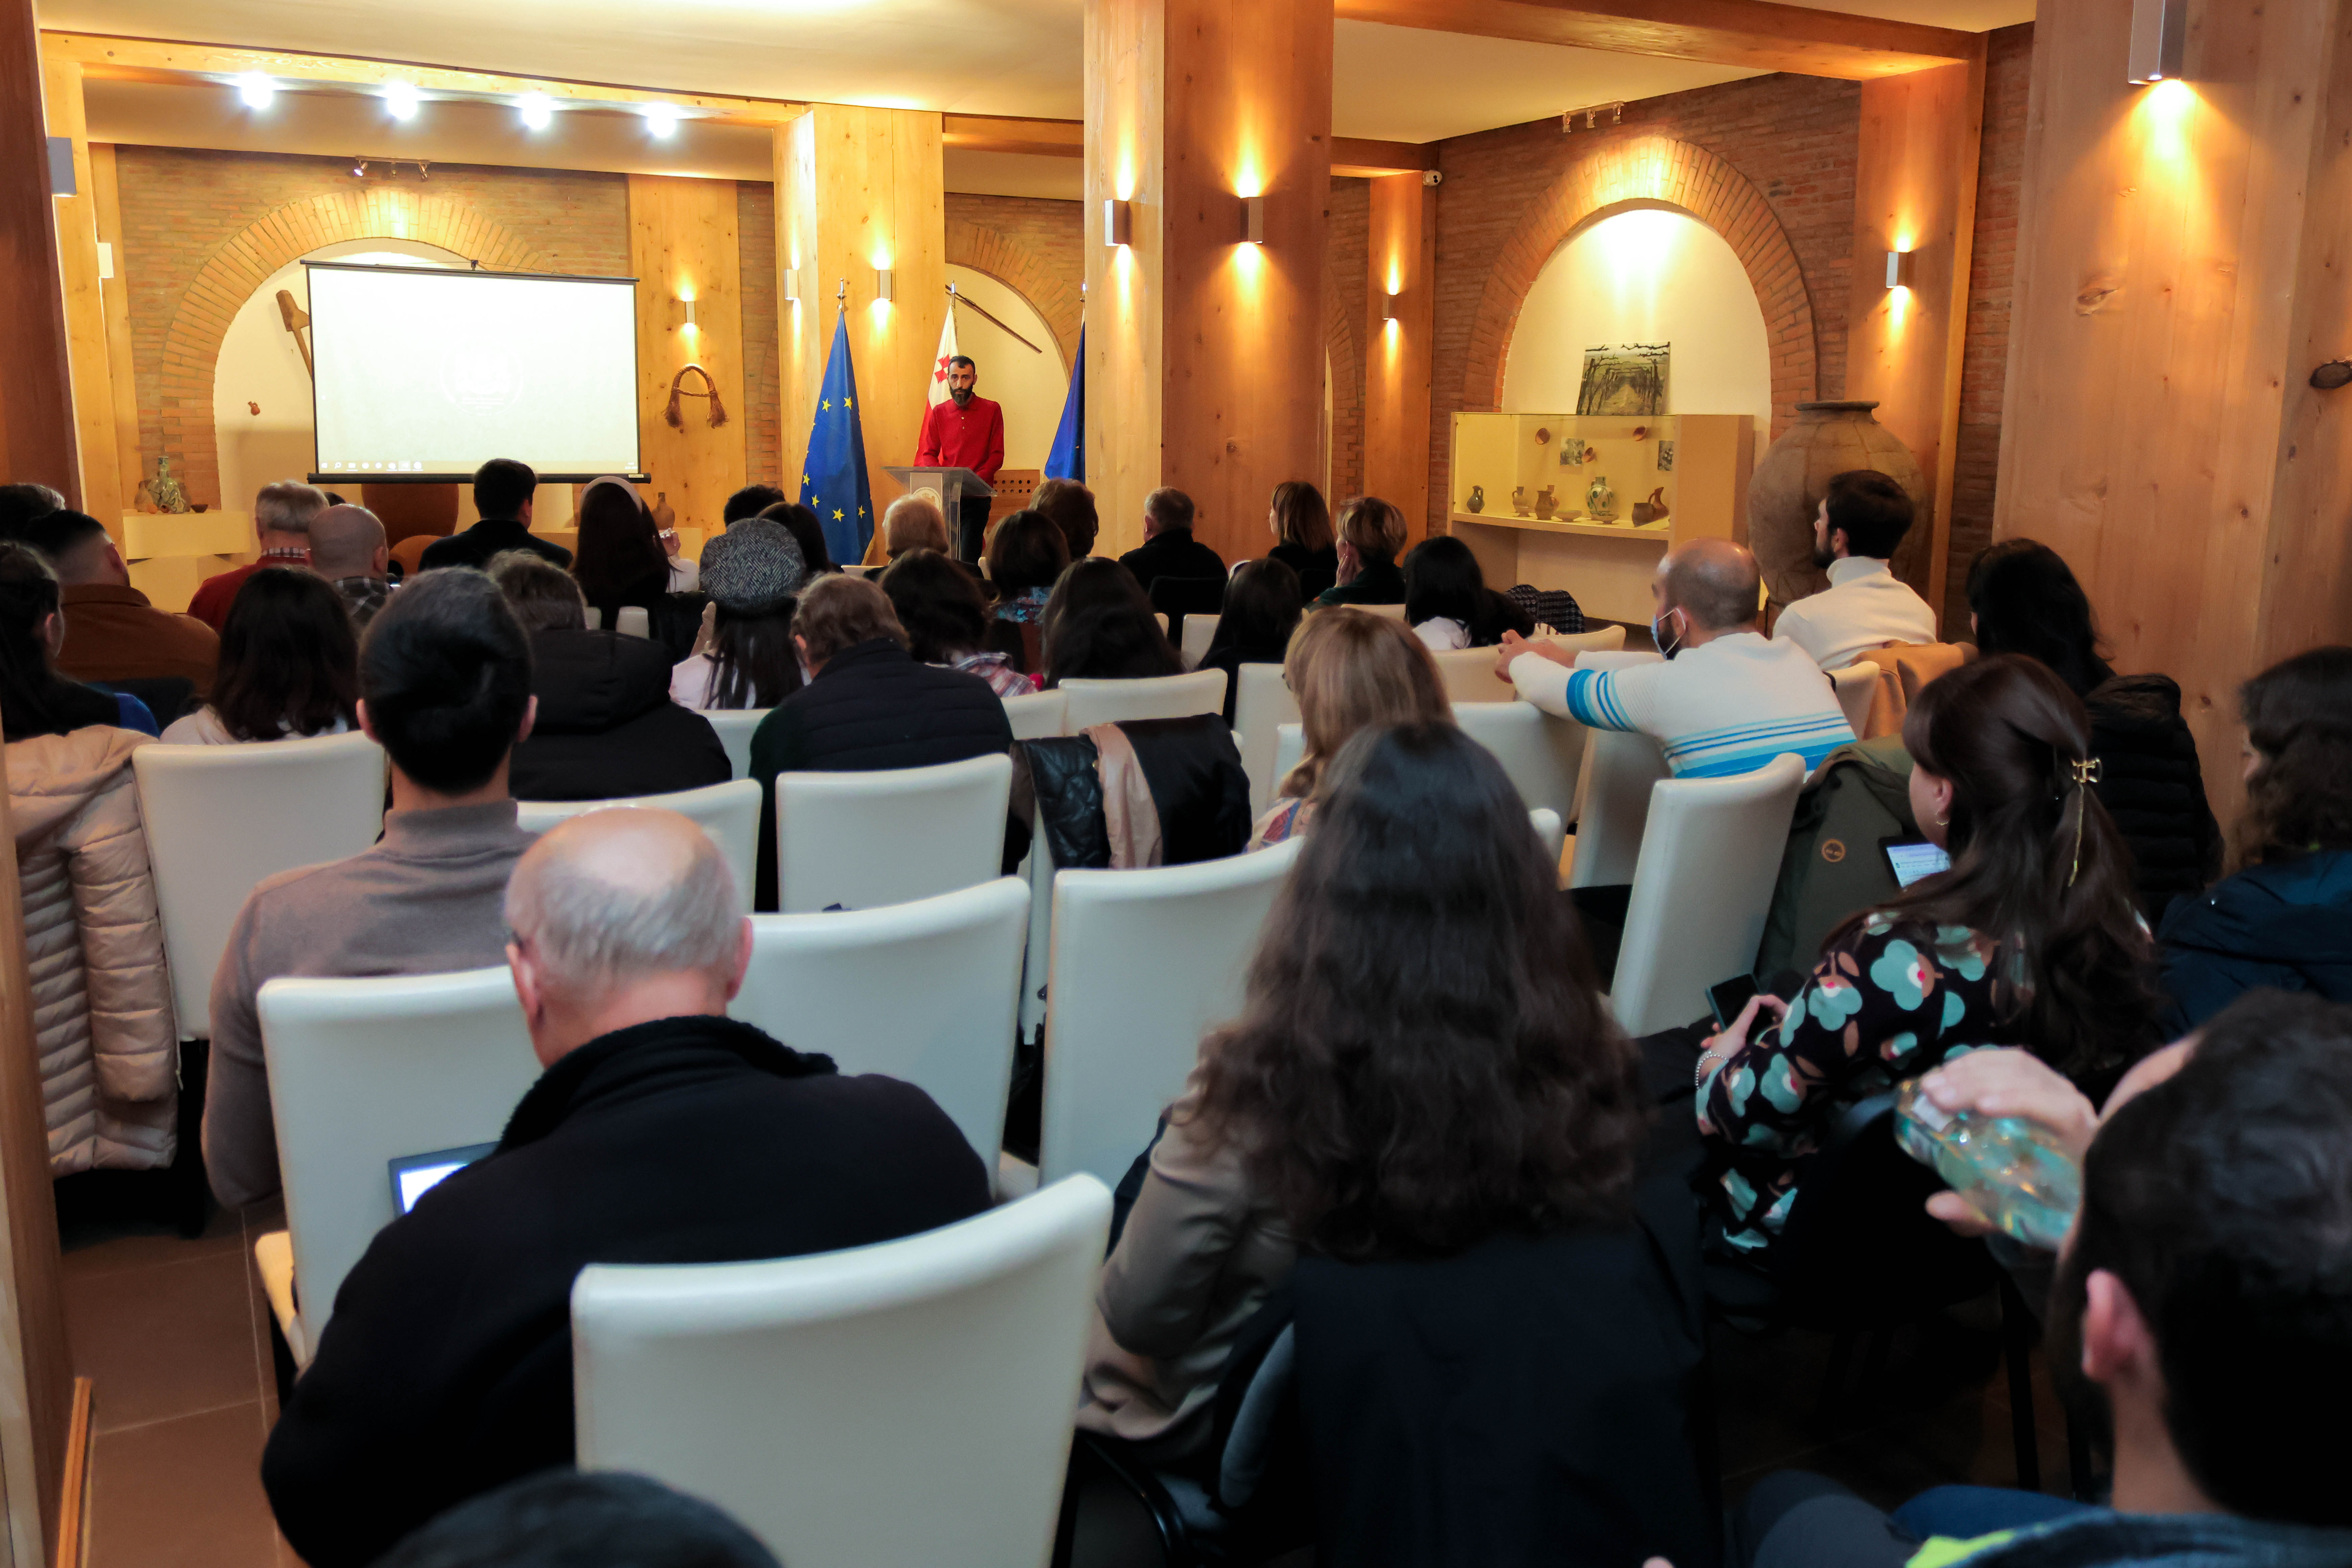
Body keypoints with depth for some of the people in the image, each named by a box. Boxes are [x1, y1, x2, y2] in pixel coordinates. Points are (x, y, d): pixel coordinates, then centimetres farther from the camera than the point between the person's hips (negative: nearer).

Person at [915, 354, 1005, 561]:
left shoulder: (991, 411, 4)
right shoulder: (938, 413, 11)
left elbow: (997, 455, 0)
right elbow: (929, 455, 10)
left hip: (976, 496, -2)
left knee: (968, 559, -9)